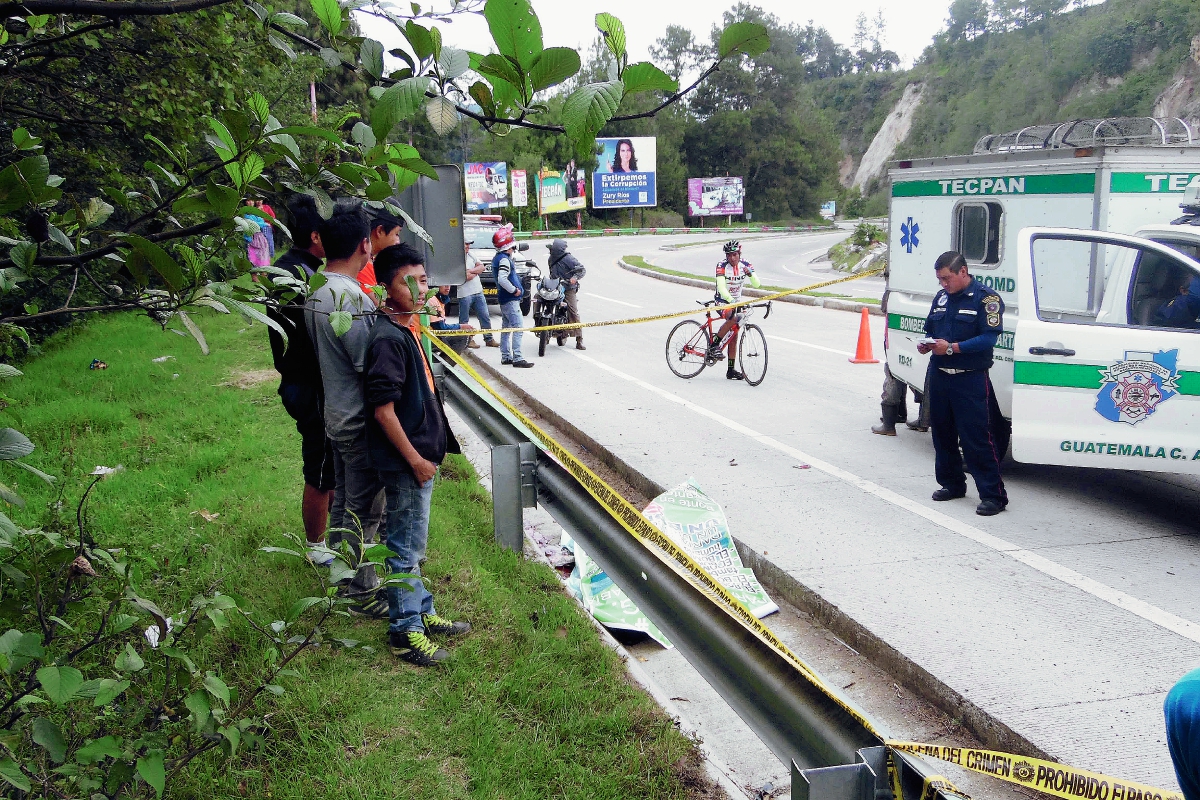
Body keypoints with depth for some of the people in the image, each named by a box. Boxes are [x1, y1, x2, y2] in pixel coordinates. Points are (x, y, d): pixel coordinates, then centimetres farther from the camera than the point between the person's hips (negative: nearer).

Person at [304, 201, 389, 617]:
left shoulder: (315, 291, 3)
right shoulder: (351, 298, -26)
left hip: (335, 414, 9)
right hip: (360, 420, -9)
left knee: (344, 500, 22)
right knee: (363, 510, 4)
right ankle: (364, 593, 17)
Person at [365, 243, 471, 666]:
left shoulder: (405, 330, 9)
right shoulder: (387, 338, -21)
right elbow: (383, 409, -24)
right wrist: (415, 459, -19)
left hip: (419, 455, 10)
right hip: (404, 462, -10)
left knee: (413, 544, 21)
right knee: (404, 547, 3)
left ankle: (422, 613, 35)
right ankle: (404, 631, 15)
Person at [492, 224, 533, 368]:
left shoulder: (497, 258, 13)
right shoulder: (504, 259, -18)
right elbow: (502, 279, -29)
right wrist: (515, 290, -19)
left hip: (504, 299, 11)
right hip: (510, 300, -11)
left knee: (506, 328, 16)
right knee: (517, 329, -11)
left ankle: (505, 357, 21)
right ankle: (517, 359, -13)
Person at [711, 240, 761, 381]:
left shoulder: (746, 265, -7)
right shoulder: (722, 266, -19)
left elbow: (756, 285, -15)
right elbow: (721, 287, -31)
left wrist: (750, 274, -34)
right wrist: (731, 301, -47)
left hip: (736, 301, 5)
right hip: (722, 301, -4)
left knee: (733, 338, 4)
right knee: (733, 318, -36)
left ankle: (731, 370, 9)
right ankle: (715, 345, -20)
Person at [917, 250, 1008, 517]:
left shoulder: (986, 299, -9)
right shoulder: (941, 298, 14)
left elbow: (988, 338, -17)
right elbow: (930, 329, 21)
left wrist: (951, 348, -22)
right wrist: (926, 344, -1)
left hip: (970, 380, -7)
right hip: (939, 375, 7)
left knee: (977, 439, -8)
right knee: (942, 434, 14)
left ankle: (992, 495, -3)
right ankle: (951, 483, 29)